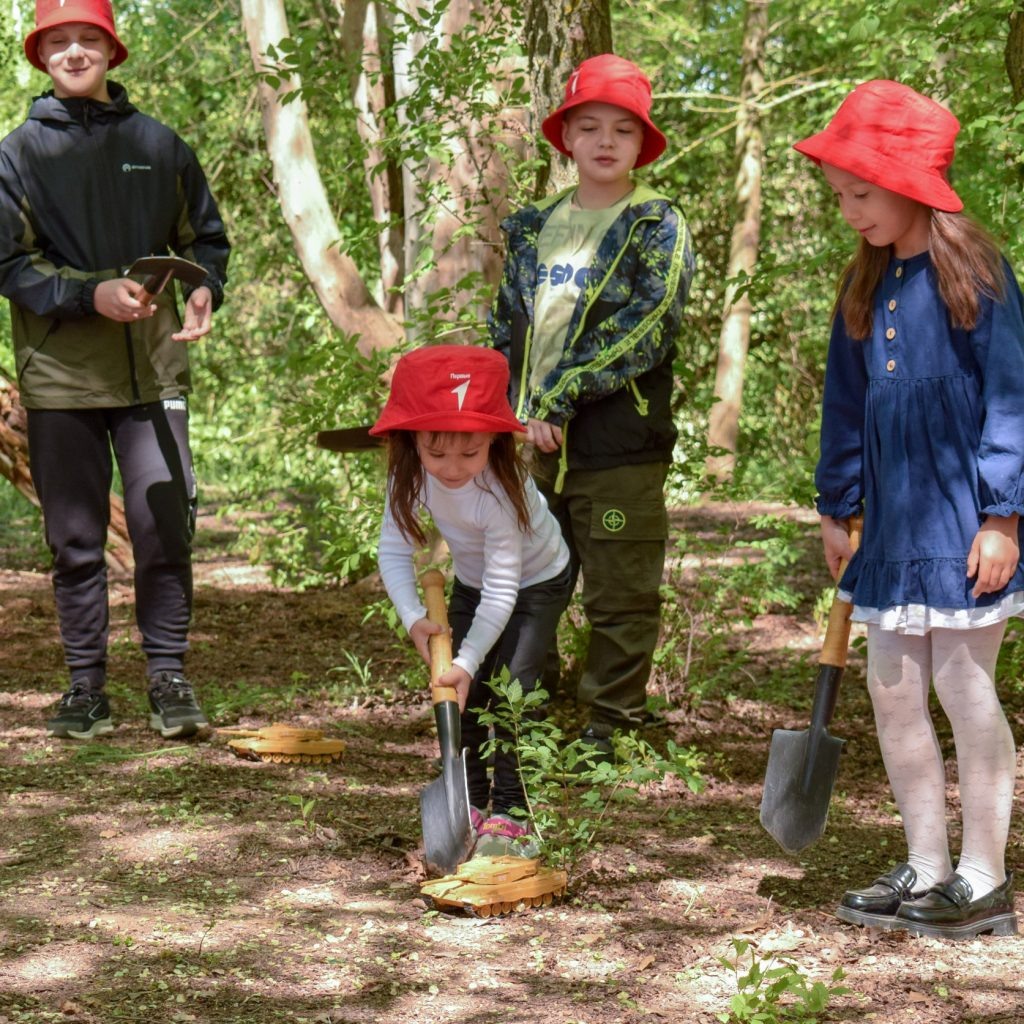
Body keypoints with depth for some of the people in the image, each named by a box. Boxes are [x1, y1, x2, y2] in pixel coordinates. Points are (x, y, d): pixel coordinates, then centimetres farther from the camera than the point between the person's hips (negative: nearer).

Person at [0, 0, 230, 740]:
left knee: (166, 526, -4)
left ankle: (170, 680, 6)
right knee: (76, 539, 6)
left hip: (153, 372, 1)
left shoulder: (158, 146, 9)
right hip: (60, 376, -1)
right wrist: (91, 295, -16)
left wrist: (204, 288, -3)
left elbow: (205, 236, 18)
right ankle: (86, 688, 15)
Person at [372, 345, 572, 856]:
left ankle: (509, 815, -12)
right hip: (472, 584, 6)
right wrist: (413, 617, -35)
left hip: (536, 584, -5)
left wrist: (468, 661, -41)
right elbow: (393, 551, -19)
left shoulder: (501, 489, -39)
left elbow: (501, 589, -36)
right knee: (460, 694, 0)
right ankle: (470, 806, 12)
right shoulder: (410, 476, -25)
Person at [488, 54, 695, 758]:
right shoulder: (534, 229, 14)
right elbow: (504, 325, 18)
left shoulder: (658, 228, -3)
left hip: (620, 447, -5)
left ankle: (611, 730, 11)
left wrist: (559, 400, -16)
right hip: (531, 444, 5)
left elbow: (646, 329, -15)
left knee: (620, 598, 0)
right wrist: (514, 412, 2)